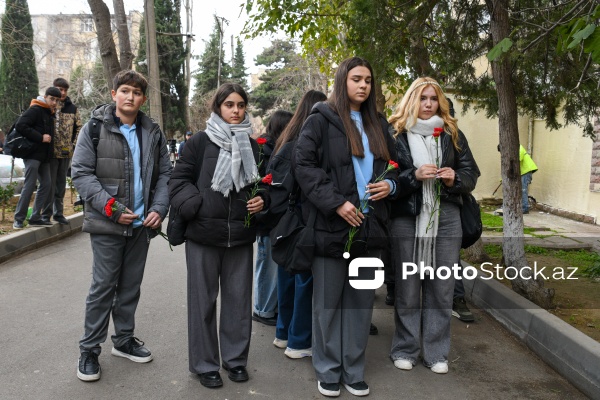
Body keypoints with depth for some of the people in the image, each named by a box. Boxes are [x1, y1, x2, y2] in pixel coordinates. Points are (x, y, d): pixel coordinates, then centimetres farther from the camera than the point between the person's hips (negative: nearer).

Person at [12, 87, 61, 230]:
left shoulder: (50, 113, 17)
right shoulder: (35, 110, -9)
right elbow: (20, 125, -20)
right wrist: (40, 137, -20)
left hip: (44, 156, 9)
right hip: (33, 154, -9)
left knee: (46, 185, 7)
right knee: (29, 185, -9)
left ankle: (35, 217, 14)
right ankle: (19, 218, -1)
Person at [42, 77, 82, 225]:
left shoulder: (72, 108, 8)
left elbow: (79, 127, 15)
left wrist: (74, 143, 7)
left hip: (66, 152, 4)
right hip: (51, 151, -4)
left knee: (61, 184, 11)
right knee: (50, 184, -1)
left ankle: (58, 213, 21)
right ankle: (46, 214, 8)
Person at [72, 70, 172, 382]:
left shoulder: (152, 132, 7)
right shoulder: (95, 128, -3)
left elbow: (165, 174, 10)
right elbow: (81, 173, -8)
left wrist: (159, 209, -4)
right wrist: (110, 207, -17)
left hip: (142, 224, 4)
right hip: (107, 223, -3)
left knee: (131, 286, 13)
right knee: (103, 287, 1)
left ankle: (124, 339, 29)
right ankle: (89, 350, 15)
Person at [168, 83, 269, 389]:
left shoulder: (253, 146, 9)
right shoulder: (200, 142, -2)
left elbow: (262, 184, 19)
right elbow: (179, 180, -2)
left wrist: (262, 199, -2)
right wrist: (196, 207, -16)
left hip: (241, 235, 3)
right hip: (203, 233, -3)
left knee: (239, 298, 10)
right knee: (203, 299, 7)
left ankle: (235, 357, 28)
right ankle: (205, 363, 21)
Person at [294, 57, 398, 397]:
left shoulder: (378, 124, 14)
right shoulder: (322, 119, -2)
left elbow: (394, 165, 22)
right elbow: (303, 164, -10)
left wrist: (390, 184, -2)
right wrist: (335, 203, -18)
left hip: (370, 225, 5)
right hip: (332, 224, -5)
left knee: (362, 301, 10)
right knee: (328, 302, 6)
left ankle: (354, 370, 24)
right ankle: (328, 371, 20)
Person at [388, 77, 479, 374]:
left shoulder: (452, 134, 11)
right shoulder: (396, 134, 2)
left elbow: (471, 174, 12)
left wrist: (455, 178, -9)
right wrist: (414, 176, -18)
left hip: (446, 219, 3)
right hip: (407, 219, -2)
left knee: (441, 288, 7)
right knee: (407, 287, 6)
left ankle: (436, 352, 21)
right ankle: (405, 349, 21)